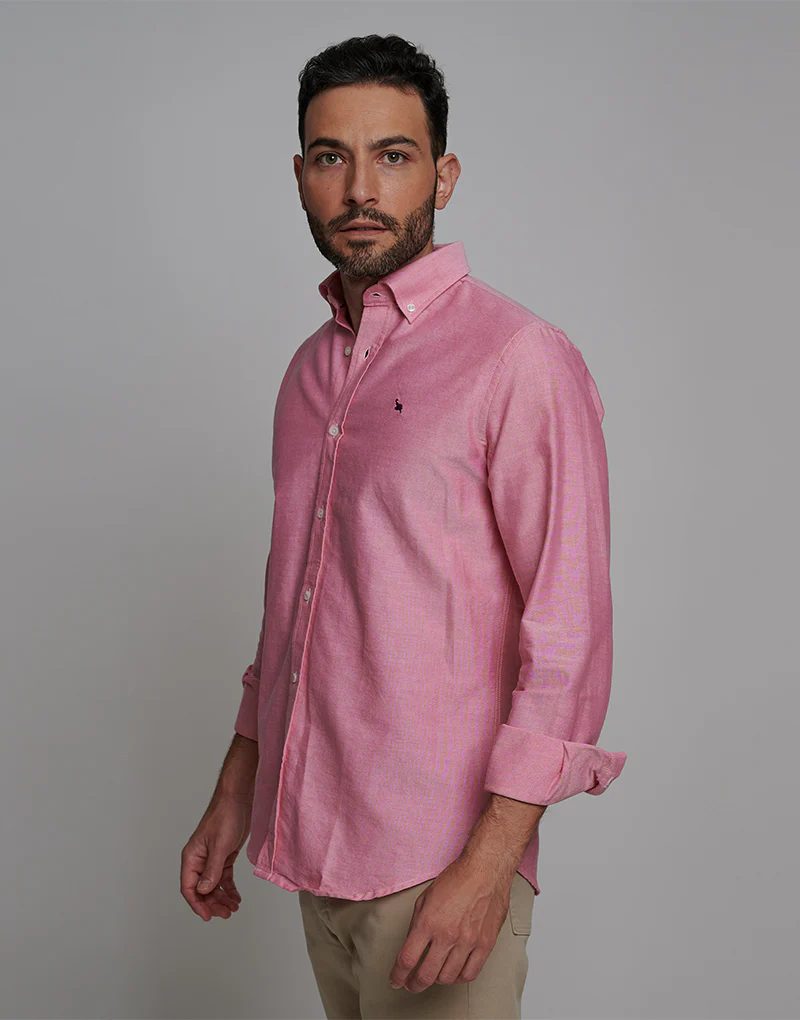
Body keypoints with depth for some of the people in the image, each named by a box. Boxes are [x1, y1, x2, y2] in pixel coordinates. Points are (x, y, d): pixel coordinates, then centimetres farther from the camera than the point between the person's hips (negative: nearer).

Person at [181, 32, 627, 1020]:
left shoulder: (520, 360, -12)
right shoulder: (312, 368, 11)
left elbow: (569, 633, -15)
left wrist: (490, 864, -19)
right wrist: (234, 796, 16)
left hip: (441, 868, -6)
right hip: (316, 847, 7)